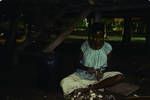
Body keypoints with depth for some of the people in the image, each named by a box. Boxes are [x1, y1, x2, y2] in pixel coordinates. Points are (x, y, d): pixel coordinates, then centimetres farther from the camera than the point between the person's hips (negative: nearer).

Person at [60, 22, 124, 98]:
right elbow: (78, 63, 0)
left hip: (99, 77, 1)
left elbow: (106, 66, 2)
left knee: (119, 76, -26)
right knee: (64, 83, -27)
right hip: (82, 75, -1)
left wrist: (102, 72, -20)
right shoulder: (85, 46, -8)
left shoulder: (107, 48, -7)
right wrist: (87, 69, -21)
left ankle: (91, 87, -24)